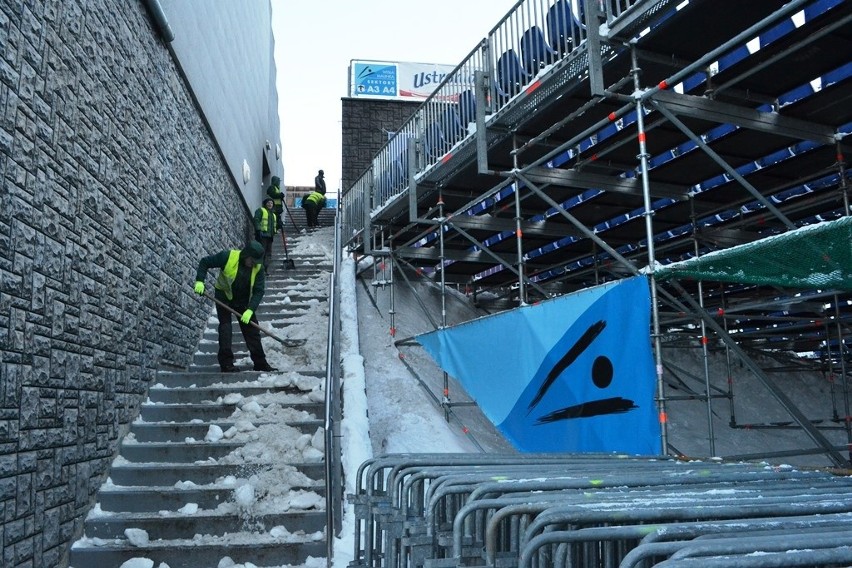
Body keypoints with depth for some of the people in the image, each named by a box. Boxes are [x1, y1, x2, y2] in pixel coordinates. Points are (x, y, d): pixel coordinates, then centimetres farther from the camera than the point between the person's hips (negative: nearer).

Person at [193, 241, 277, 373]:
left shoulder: (258, 268, -15)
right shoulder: (228, 257, -23)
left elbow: (259, 291, -17)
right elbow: (205, 262, -14)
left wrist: (250, 310, -29)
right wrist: (200, 281, -25)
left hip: (244, 301, 3)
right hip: (224, 296, -3)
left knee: (252, 330, 3)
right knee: (225, 327, -10)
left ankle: (260, 363, 9)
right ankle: (226, 363, -5)